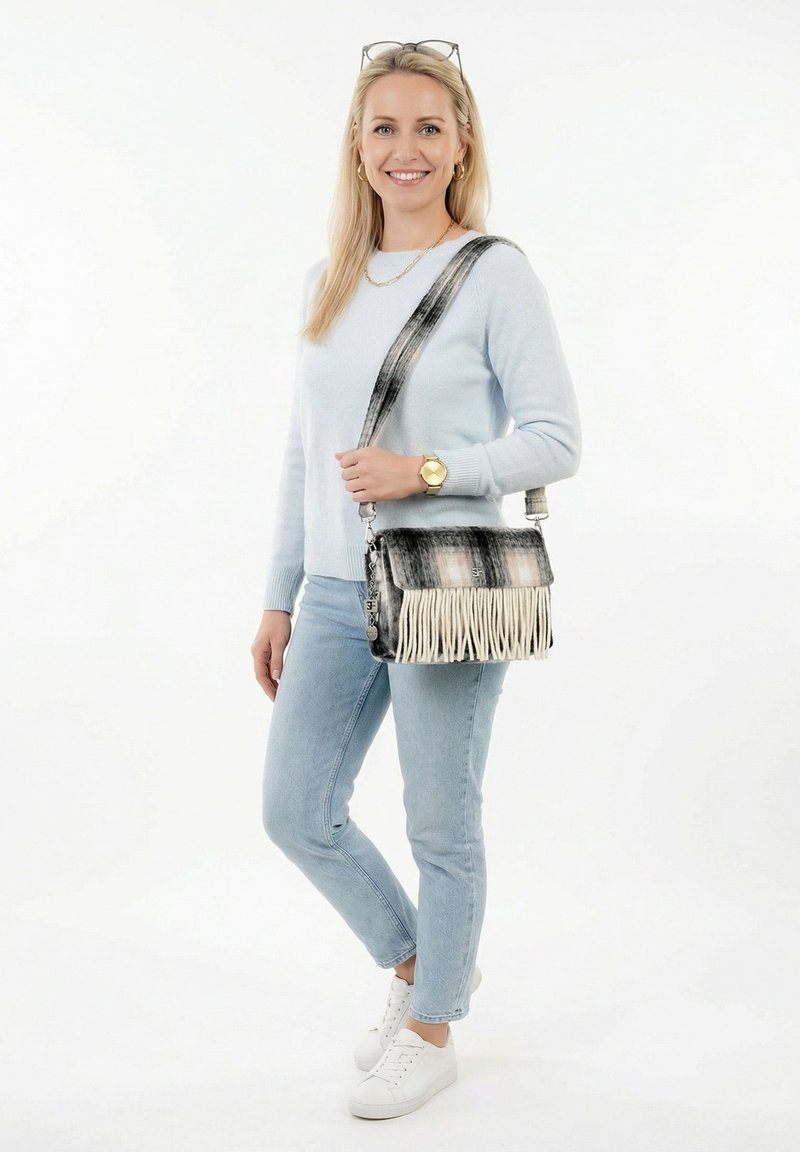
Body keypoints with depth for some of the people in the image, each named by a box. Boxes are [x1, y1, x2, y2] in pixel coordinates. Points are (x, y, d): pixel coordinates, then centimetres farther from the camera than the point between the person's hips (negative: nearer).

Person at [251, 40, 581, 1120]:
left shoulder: (498, 276, -6)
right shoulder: (327, 283, 11)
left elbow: (556, 441, -8)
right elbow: (302, 454, 14)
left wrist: (423, 471, -19)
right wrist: (279, 598, 13)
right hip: (336, 592, 6)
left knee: (441, 825, 7)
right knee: (296, 811, 10)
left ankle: (432, 1029, 30)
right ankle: (420, 962, 35)